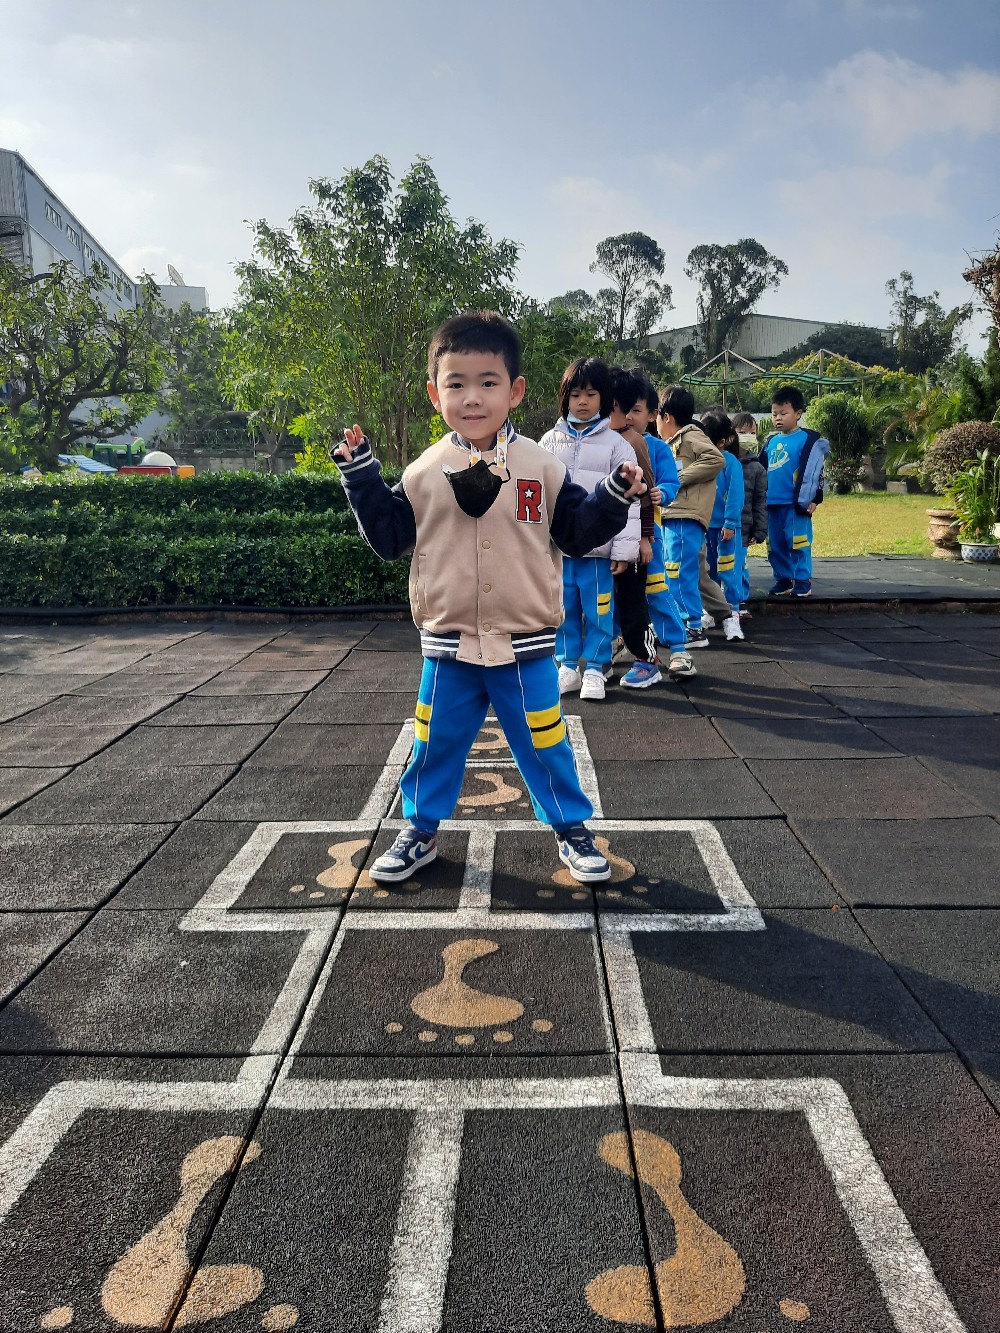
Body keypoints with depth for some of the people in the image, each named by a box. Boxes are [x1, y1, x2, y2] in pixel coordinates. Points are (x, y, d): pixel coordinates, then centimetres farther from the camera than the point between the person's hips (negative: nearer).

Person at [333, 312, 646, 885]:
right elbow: (389, 536, 5)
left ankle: (573, 828, 30)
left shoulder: (543, 467, -2)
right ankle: (421, 831, 33)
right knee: (435, 745, 14)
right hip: (448, 646, 1)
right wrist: (362, 476, -2)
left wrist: (615, 496, -14)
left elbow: (578, 532, 1)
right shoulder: (424, 473, 1)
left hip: (526, 646, -1)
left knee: (546, 746, 10)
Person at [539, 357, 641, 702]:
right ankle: (568, 666, 23)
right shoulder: (550, 442, 9)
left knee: (599, 611, 3)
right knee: (563, 609, 11)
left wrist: (624, 549, -9)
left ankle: (594, 669, 16)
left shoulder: (615, 444, 0)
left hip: (598, 546, -3)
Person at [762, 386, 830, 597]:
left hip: (795, 504, -6)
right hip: (772, 503, 7)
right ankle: (783, 580, 21)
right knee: (775, 545, 10)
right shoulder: (771, 442, 15)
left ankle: (803, 582, 5)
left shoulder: (808, 440, -5)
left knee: (798, 544, -3)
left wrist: (812, 499, -14)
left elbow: (812, 471, -9)